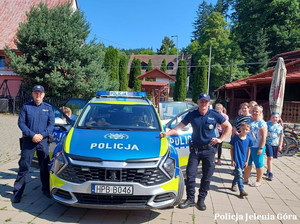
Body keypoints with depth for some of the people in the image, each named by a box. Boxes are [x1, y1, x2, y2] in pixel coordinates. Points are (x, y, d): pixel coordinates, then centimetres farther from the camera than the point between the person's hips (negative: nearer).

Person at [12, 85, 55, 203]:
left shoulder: (48, 107, 8)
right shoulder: (26, 107, 3)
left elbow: (51, 124, 3)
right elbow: (21, 123, -2)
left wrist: (42, 135, -12)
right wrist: (32, 135, -13)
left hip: (43, 141, 1)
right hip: (28, 141, -1)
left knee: (44, 166, 9)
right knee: (23, 167, 2)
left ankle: (46, 189, 23)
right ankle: (17, 192, 12)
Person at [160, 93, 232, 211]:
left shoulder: (214, 115, -4)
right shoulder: (192, 115, -1)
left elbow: (228, 127, 7)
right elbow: (179, 127, -3)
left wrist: (220, 139, -2)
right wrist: (166, 133, -16)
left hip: (209, 149, 0)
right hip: (195, 148, 1)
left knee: (207, 176, 7)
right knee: (190, 175, 0)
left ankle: (201, 200, 23)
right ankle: (190, 199, 16)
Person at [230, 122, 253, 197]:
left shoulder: (248, 139, -3)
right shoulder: (235, 137, -11)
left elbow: (248, 150, 6)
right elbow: (231, 149, -4)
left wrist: (247, 161, 7)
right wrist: (232, 160, -5)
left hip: (243, 160, 4)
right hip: (236, 159, -4)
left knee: (237, 174, 17)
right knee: (239, 174, -10)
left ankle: (234, 184, 40)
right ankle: (241, 190, -7)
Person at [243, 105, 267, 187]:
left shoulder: (261, 123, -11)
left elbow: (264, 137, -15)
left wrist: (261, 148, -18)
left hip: (257, 147, -7)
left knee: (258, 164, 6)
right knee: (247, 163, 16)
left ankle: (259, 181, 20)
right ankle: (245, 179, 28)